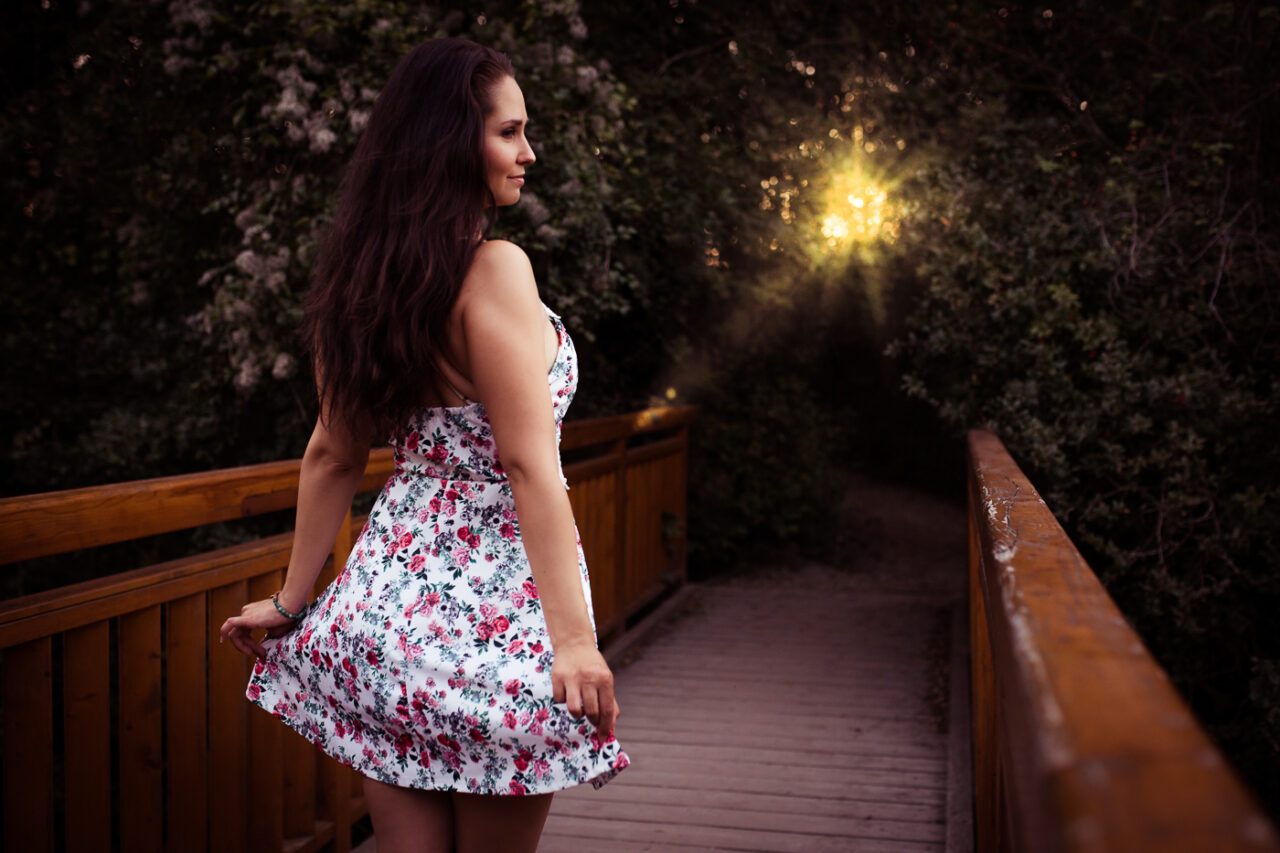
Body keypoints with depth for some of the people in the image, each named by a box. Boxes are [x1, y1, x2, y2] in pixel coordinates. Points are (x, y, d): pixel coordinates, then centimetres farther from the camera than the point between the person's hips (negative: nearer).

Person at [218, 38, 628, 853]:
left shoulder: (368, 277, 7)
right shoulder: (496, 270, -15)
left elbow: (332, 457, 12)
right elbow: (528, 465, -21)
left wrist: (294, 599, 19)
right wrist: (573, 635, -22)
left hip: (388, 602, 7)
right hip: (493, 609, -7)